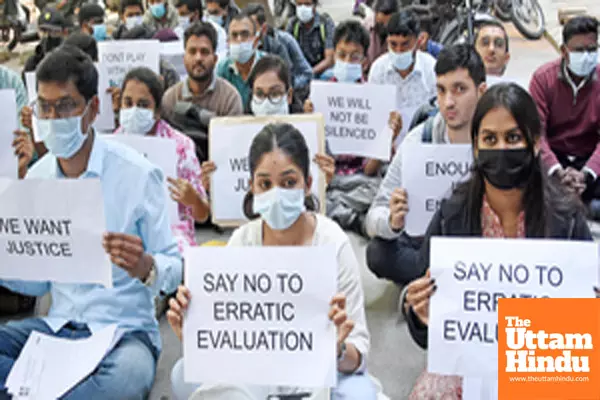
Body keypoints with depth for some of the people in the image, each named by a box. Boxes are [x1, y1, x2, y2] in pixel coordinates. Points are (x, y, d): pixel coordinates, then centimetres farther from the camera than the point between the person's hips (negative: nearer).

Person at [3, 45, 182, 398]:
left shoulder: (138, 174, -10)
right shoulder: (37, 177, 6)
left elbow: (175, 270, -9)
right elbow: (38, 282, 12)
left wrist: (145, 267, -31)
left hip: (124, 330, -4)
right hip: (58, 326, 4)